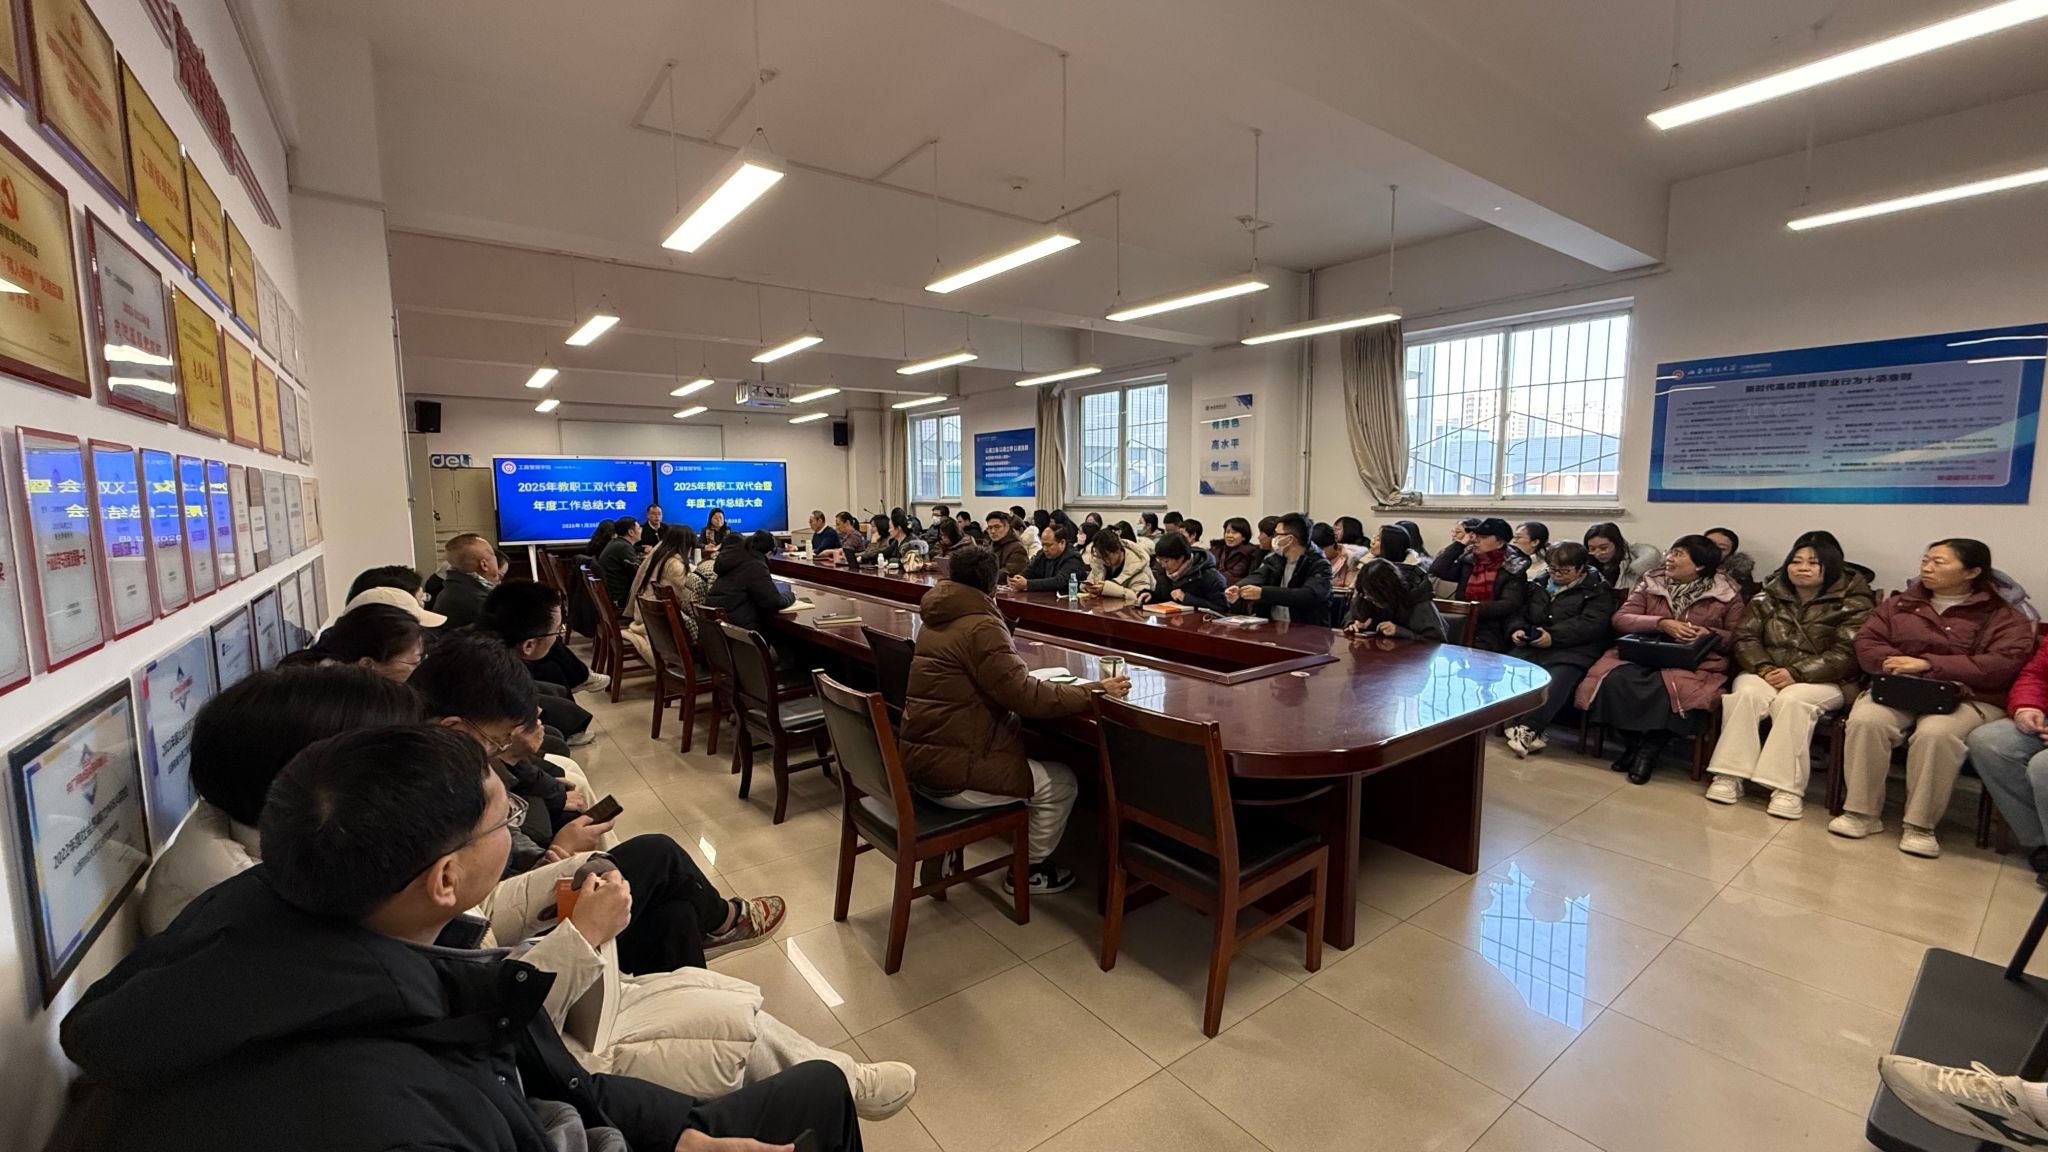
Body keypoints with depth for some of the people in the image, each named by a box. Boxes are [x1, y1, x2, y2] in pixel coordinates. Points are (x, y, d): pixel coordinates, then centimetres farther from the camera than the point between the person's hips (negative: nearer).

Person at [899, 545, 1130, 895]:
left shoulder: (937, 620, 9)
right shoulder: (981, 626, -18)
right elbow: (1027, 696, -24)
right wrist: (1096, 691, -17)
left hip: (919, 759, 10)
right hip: (950, 771, -10)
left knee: (1027, 752, 27)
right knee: (1061, 783, 4)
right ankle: (1028, 871, 22)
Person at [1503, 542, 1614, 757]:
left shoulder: (1598, 591, 8)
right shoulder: (1539, 585, 25)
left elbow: (1591, 624, -8)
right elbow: (1519, 613, 25)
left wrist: (1553, 636, -20)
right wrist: (1517, 629, 0)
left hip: (1572, 651, -4)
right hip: (1532, 647, 4)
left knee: (1556, 680, -38)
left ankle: (1527, 729, -36)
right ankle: (1534, 732, -29)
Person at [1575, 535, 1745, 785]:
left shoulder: (1727, 594, 8)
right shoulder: (1650, 583, 11)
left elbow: (1737, 638, 9)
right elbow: (1620, 619, 0)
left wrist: (1710, 634, -13)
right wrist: (1661, 624, -16)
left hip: (1694, 663, -2)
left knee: (1672, 688, -36)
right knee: (1616, 679, -31)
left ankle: (1650, 750, -12)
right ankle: (1632, 743, -7)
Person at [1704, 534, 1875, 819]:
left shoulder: (1852, 603, 4)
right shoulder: (1767, 597, 14)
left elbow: (1846, 653, -8)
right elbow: (1745, 637, 6)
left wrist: (1797, 673, -21)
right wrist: (1764, 669, -13)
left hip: (1821, 679, -2)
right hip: (1765, 671, 2)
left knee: (1792, 700, -35)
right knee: (1746, 693, -31)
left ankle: (1788, 787, -35)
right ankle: (1729, 774, -34)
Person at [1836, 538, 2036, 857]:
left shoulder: (2003, 616, 8)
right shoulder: (1900, 604, 18)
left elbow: (2004, 663, -8)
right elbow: (1866, 642, 8)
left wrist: (1927, 664, -17)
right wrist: (1898, 663, -13)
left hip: (1968, 699, -2)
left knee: (1935, 733, -36)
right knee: (1866, 720, -32)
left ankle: (1920, 825, -22)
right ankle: (1861, 812, -22)